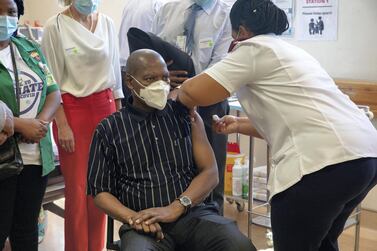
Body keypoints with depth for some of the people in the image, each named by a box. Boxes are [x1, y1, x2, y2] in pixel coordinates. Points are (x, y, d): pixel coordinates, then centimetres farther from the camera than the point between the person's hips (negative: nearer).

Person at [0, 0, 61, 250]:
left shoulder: (31, 49, 10)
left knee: (28, 227, 17)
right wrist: (20, 125, -17)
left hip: (37, 155, 5)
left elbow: (53, 91, 9)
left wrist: (42, 122, -10)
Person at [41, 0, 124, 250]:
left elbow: (114, 69, 10)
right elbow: (52, 81, -7)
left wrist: (119, 112, 9)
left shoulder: (107, 23, 5)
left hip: (105, 106, 4)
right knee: (77, 187, 3)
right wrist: (62, 125, -10)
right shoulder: (55, 26, -8)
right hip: (72, 109, -4)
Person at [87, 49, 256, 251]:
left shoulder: (185, 115, 9)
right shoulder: (108, 130, 6)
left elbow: (210, 173, 4)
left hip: (193, 214, 1)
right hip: (145, 224, -1)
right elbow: (100, 191, 7)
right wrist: (132, 217, -12)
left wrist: (175, 208, -12)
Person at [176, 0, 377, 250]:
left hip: (323, 161, -9)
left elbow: (192, 92, -6)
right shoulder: (289, 51, 28)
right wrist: (240, 125, 38)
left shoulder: (254, 48, 1)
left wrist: (180, 93, 17)